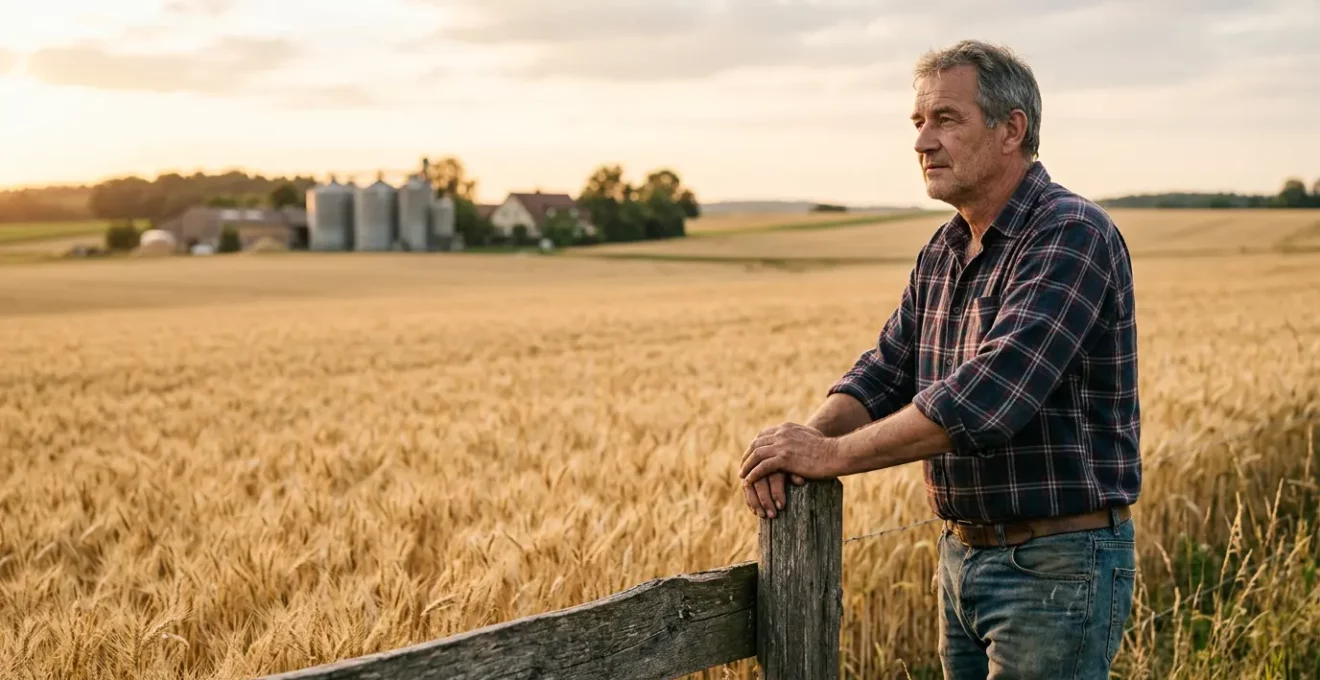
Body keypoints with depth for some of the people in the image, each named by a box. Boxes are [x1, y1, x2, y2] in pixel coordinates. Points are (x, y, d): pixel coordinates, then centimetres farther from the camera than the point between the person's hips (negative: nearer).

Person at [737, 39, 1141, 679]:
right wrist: (805, 438, -13)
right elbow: (885, 371, 8)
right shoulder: (941, 253, 10)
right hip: (963, 557, 8)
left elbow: (989, 393, -28)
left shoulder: (1073, 236, -18)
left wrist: (833, 455, -23)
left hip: (1058, 569, -8)